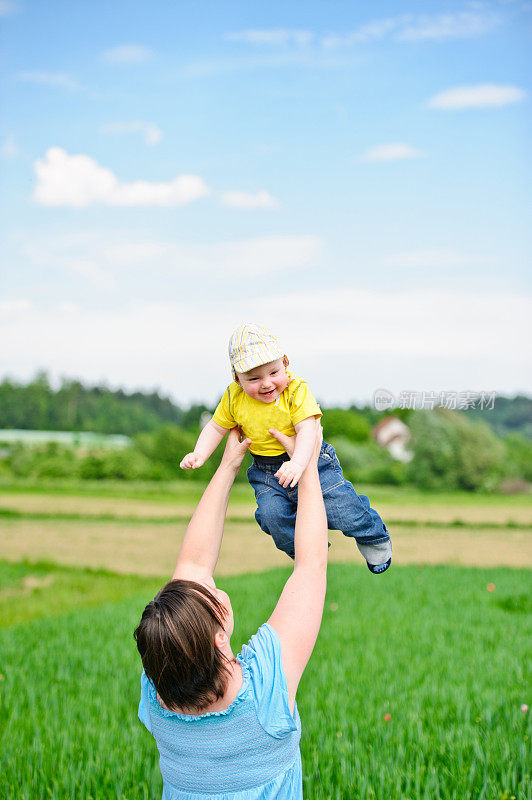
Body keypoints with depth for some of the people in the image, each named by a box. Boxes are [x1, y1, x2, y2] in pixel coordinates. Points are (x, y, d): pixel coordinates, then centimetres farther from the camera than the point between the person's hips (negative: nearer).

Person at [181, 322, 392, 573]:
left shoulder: (296, 390, -17)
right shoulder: (234, 397, -6)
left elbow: (307, 430, -27)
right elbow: (216, 428, 8)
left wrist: (298, 463, -43)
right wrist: (199, 455, -7)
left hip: (309, 460, -3)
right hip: (267, 473, 3)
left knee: (341, 508, -13)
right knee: (272, 515, -18)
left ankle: (373, 536, 21)